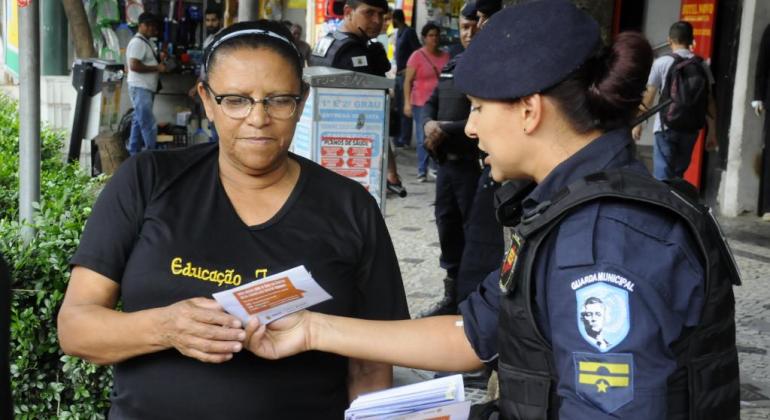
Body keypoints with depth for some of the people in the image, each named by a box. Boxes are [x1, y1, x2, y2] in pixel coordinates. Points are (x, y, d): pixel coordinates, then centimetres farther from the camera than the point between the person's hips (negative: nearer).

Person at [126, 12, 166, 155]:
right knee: (149, 125, -10)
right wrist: (157, 68, -18)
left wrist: (160, 61, 9)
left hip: (147, 88, 10)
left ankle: (133, 154, 20)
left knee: (139, 122, 14)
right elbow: (134, 66, -24)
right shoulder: (137, 42, -15)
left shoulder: (148, 42, 16)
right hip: (140, 88, -10)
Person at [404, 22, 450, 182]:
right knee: (423, 138, 0)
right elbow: (408, 81, -3)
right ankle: (422, 171, 9)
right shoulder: (417, 56, -1)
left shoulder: (445, 56, 10)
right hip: (421, 103, -3)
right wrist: (407, 102, -10)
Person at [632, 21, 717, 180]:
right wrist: (712, 131, 8)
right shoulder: (701, 65, 2)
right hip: (691, 128, 3)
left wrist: (638, 123, 7)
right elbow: (709, 101, 2)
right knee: (678, 174, 17)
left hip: (666, 127, -3)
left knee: (663, 175, -1)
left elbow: (648, 97, -2)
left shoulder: (661, 63, -5)